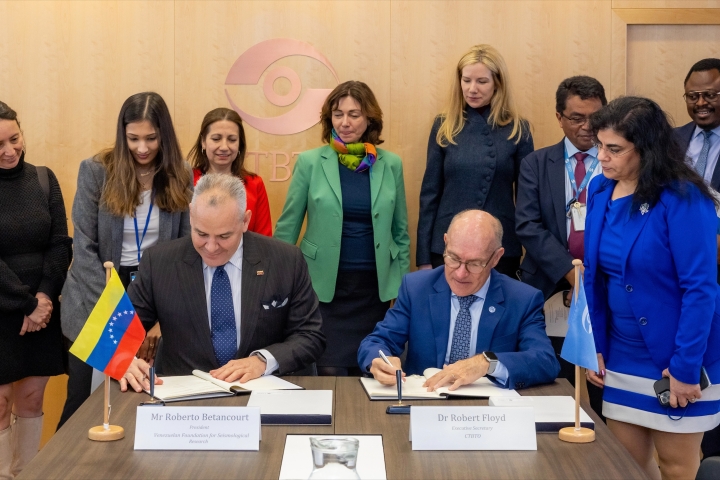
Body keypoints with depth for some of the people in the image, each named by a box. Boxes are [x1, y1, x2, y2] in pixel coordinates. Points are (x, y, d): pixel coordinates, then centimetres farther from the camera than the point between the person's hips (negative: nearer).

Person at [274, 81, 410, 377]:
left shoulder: (391, 164, 3)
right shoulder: (310, 162, -2)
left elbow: (400, 232, 10)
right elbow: (287, 227, 2)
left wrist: (403, 285, 8)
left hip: (375, 287, 2)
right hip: (324, 285, -2)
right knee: (330, 371, -5)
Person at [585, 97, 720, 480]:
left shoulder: (683, 199, -18)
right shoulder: (600, 191, 1)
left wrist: (685, 366, -20)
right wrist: (593, 344, 2)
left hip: (676, 359, -6)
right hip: (622, 356, 6)